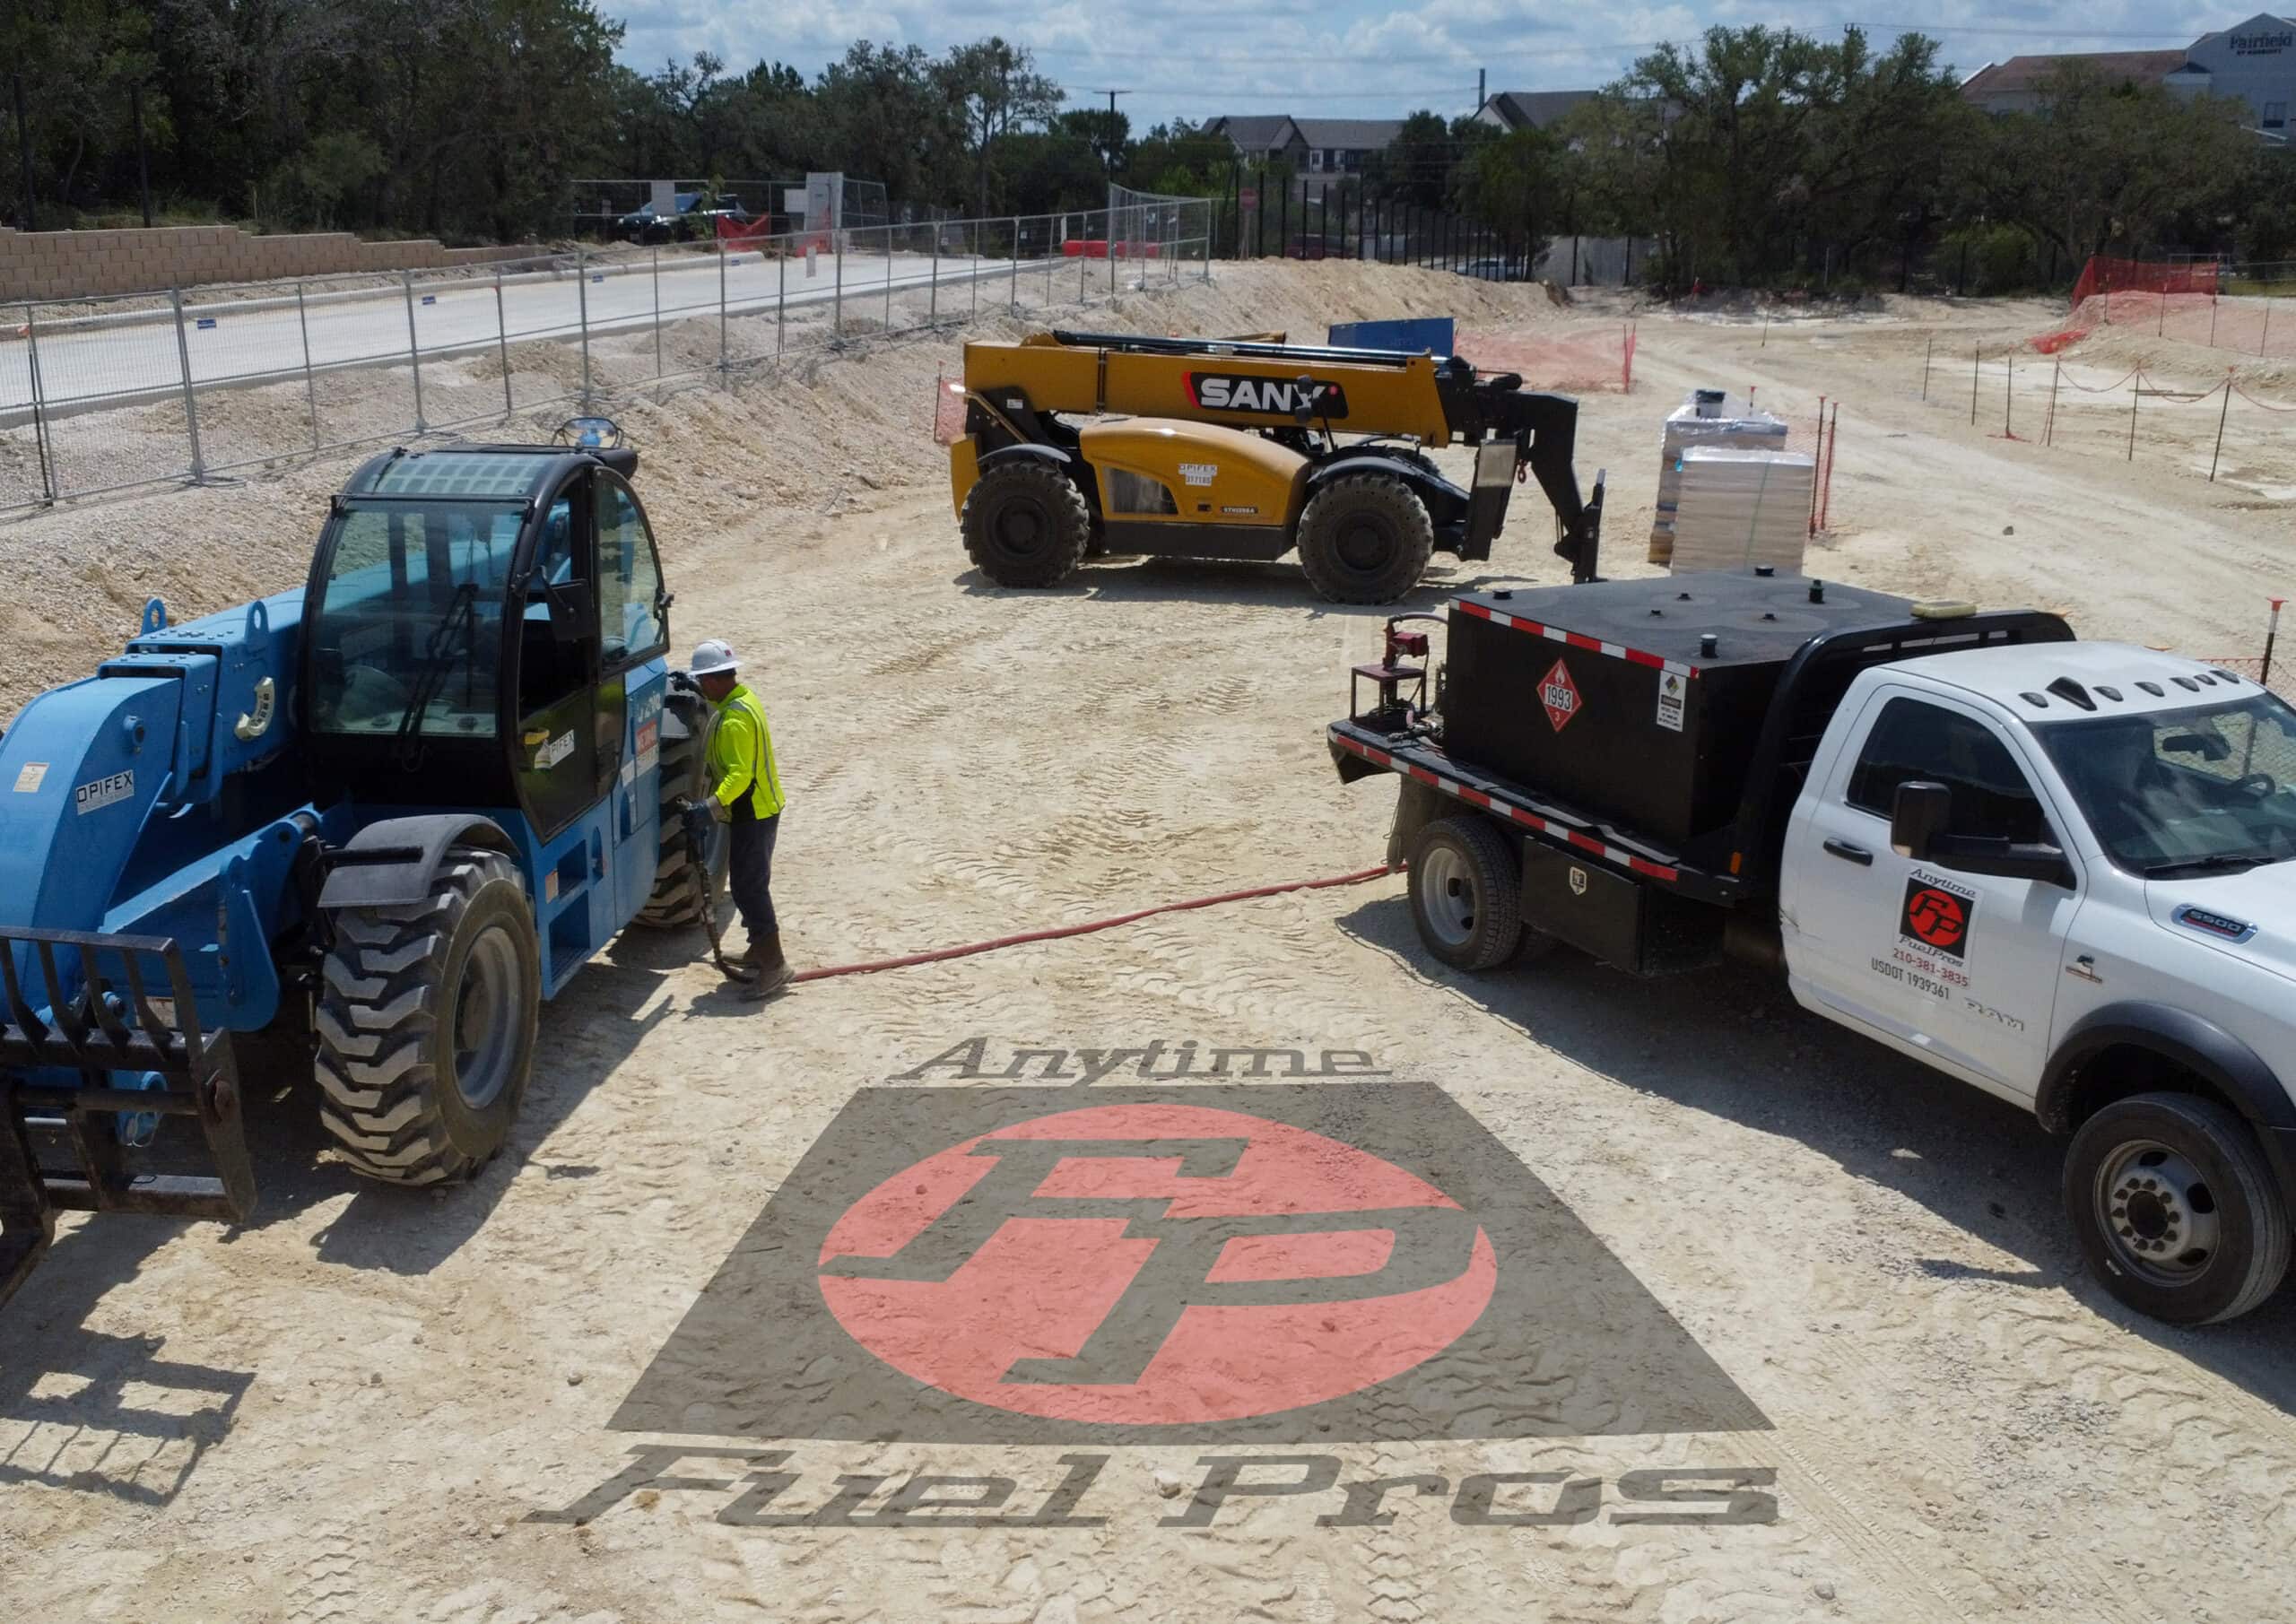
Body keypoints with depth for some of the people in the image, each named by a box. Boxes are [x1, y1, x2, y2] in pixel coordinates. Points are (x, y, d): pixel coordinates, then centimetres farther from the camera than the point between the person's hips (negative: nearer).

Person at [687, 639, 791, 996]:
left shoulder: (734, 719, -23)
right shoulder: (746, 700, 8)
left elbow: (740, 774, -31)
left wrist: (716, 802, -41)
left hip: (752, 815, -10)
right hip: (762, 808, 10)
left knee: (747, 886, -8)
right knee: (753, 882, 19)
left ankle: (773, 963, -9)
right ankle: (761, 949, 30)